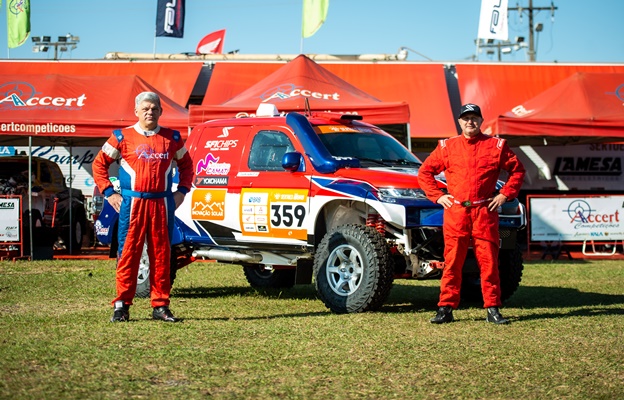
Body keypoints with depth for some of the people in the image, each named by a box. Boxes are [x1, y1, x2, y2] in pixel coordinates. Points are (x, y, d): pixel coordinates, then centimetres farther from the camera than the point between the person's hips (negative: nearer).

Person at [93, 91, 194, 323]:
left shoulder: (172, 138, 10)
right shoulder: (123, 137, 2)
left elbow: (186, 165, 24)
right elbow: (99, 164, 9)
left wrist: (182, 191, 12)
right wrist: (109, 193, 2)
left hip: (162, 204, 3)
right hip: (132, 203, -2)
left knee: (161, 254, 5)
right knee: (129, 252, -3)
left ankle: (160, 306, 11)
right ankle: (122, 305, 2)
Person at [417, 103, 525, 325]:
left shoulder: (496, 146, 8)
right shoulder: (446, 147, 10)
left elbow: (517, 170, 14)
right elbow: (425, 172, 16)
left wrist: (505, 194, 4)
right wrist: (437, 196, 6)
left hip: (485, 213, 0)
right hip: (455, 212, 1)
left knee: (489, 262, -1)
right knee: (452, 262, 0)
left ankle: (493, 310, 5)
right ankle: (446, 308, 4)